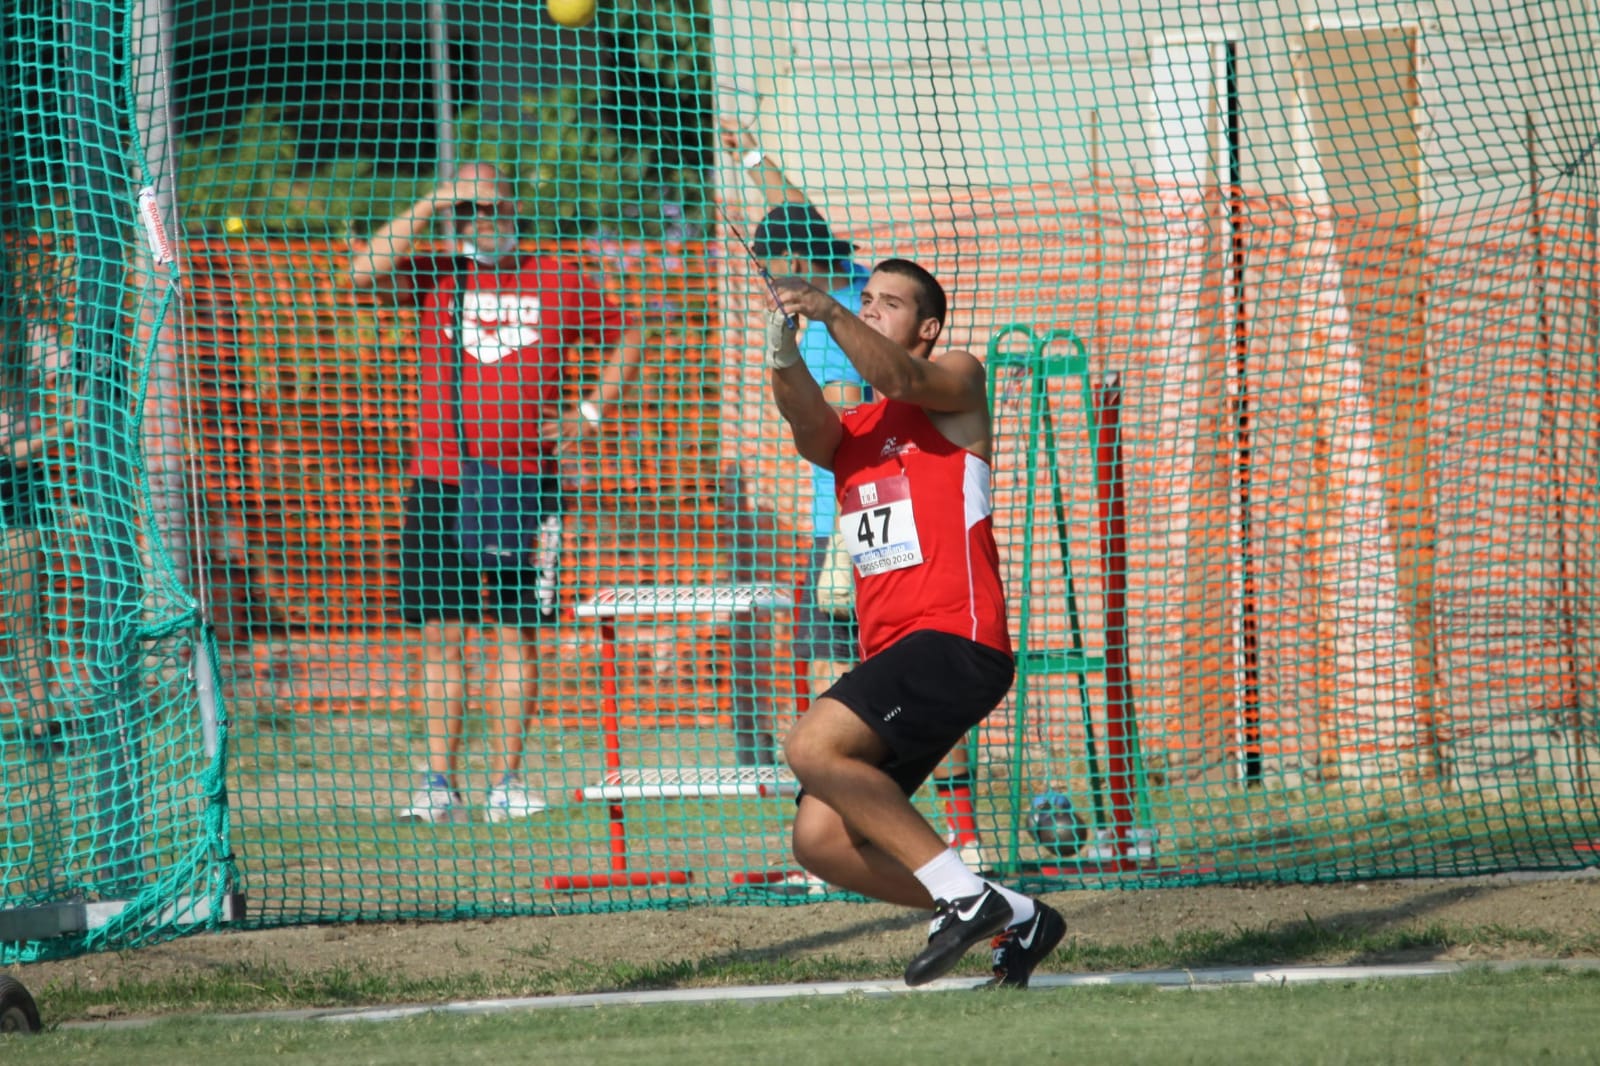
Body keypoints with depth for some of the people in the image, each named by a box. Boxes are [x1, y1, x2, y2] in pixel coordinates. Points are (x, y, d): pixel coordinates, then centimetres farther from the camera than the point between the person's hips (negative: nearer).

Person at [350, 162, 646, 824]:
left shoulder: (555, 283, 8)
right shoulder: (434, 277, 8)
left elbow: (627, 339, 19)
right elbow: (365, 272, -10)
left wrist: (589, 415, 7)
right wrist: (426, 209, -10)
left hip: (526, 483, 0)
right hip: (441, 482, 0)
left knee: (513, 633, 0)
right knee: (442, 635, -1)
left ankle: (505, 781, 4)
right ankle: (439, 783, 1)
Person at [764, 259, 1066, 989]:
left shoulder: (958, 382, 6)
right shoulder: (846, 433, 21)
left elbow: (902, 380, -18)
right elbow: (805, 418, -4)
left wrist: (831, 314, -33)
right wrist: (782, 353, -25)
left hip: (955, 638, -8)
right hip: (891, 653, 8)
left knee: (813, 746, -26)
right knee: (820, 841, -2)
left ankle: (965, 896, -20)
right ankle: (1014, 920, 9)